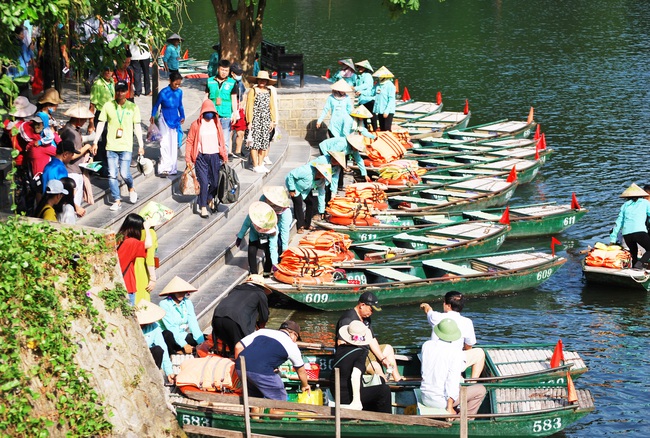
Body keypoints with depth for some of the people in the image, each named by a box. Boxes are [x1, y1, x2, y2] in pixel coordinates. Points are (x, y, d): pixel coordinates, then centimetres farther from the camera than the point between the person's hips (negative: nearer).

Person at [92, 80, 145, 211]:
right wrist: (95, 142, 2)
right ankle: (117, 200, 10)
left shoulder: (133, 107, 2)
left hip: (126, 146, -1)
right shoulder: (108, 106, 3)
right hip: (111, 146, 1)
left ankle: (131, 188, 23)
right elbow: (101, 124, 6)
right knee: (112, 175, 0)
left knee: (124, 173, -9)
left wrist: (141, 145, 3)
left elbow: (137, 127, 6)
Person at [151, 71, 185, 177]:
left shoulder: (179, 92, 0)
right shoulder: (163, 93, -14)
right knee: (165, 143, -13)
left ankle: (172, 169, 17)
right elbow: (156, 105, -2)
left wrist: (182, 116, 3)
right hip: (164, 120, -5)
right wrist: (153, 116, -11)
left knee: (174, 144, 8)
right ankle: (164, 169, -13)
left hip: (175, 120, 5)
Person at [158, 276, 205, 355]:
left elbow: (193, 323, -4)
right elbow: (171, 328, -21)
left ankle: (180, 352, -20)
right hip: (171, 338, -5)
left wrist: (202, 343, -19)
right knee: (167, 334, -38)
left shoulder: (187, 302, 5)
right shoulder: (164, 304, -12)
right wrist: (184, 345, -29)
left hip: (183, 336, 5)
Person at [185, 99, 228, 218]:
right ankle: (203, 207, 2)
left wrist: (224, 156, 8)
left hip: (215, 156, 3)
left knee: (215, 181, 7)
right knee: (203, 182, -8)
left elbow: (221, 141, 12)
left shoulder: (216, 124, 6)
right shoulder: (196, 124, -3)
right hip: (201, 157, -3)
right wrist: (188, 159, -5)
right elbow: (189, 141, -1)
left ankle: (211, 199, 35)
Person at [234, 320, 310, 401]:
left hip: (240, 368, 6)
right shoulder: (291, 345, 18)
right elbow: (301, 370, 33)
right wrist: (305, 385, 51)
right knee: (279, 399, 12)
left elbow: (238, 347, 19)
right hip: (261, 370, -6)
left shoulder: (262, 331, 27)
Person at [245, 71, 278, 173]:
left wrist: (273, 121, 11)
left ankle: (261, 164, 14)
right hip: (255, 120, -5)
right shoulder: (253, 91, -2)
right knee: (254, 143, -5)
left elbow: (272, 107, 16)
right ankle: (255, 166, -1)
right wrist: (250, 121, -10)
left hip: (266, 120, 5)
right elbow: (249, 107, -5)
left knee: (264, 142, 6)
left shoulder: (269, 92, 11)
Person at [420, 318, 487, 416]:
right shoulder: (456, 353, -18)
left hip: (426, 398, 7)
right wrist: (449, 407, -16)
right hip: (441, 400, -7)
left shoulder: (426, 345, 0)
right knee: (480, 390, 9)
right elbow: (452, 381, -22)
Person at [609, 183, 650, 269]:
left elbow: (618, 223, 19)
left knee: (633, 253, 21)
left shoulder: (625, 205, 21)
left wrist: (613, 239, 20)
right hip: (640, 231, -4)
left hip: (626, 234, 4)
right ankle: (640, 263, -17)